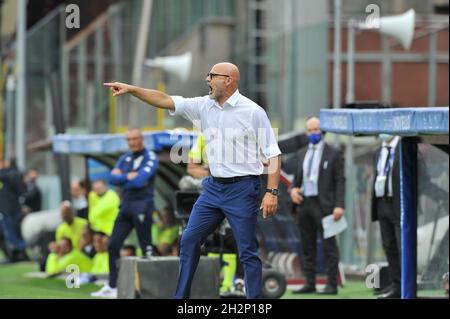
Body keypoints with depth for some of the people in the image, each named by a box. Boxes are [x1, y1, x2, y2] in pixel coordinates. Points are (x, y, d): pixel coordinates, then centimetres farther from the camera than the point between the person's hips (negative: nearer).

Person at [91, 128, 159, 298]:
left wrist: (122, 178, -2)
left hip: (142, 207, -7)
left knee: (146, 248, -7)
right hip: (126, 206, 7)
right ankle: (112, 287, 14)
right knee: (113, 245, 7)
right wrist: (129, 177, -10)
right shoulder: (125, 158, 15)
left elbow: (140, 181, -17)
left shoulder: (150, 158, -5)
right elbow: (113, 178, 4)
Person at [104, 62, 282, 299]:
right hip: (214, 187, 7)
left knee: (248, 252, -3)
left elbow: (272, 154, -10)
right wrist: (131, 89, 0)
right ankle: (181, 297, 17)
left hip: (242, 189, -6)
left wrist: (272, 192, -17)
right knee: (189, 239, 7)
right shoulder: (204, 106, 8)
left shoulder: (253, 112, -9)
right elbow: (165, 101, 7)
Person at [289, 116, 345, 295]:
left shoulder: (333, 154, -1)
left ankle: (332, 285, -4)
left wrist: (339, 206, -14)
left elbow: (340, 181, -5)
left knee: (329, 246, -5)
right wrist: (293, 189, -2)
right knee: (307, 247, 8)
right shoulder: (302, 153, 16)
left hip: (323, 204, -6)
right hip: (303, 203, 6)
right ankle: (309, 283, 12)